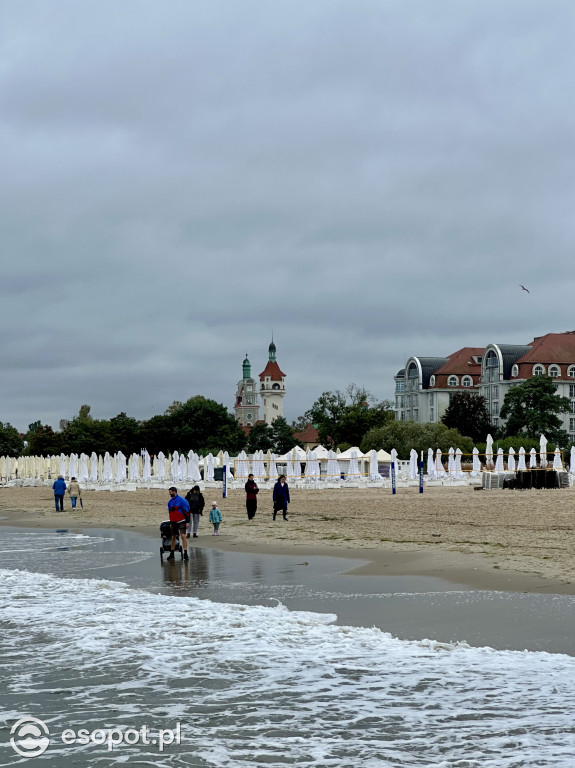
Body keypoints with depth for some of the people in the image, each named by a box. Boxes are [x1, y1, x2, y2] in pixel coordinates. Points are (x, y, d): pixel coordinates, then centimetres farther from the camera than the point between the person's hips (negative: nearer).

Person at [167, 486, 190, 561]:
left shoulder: (181, 500, -9)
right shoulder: (170, 502, 11)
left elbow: (187, 511, -9)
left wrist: (187, 522, -12)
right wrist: (171, 521, 22)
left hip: (181, 521, -6)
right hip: (174, 522, 6)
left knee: (183, 536, -16)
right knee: (173, 537, 10)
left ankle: (185, 554, -16)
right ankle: (171, 554, 20)